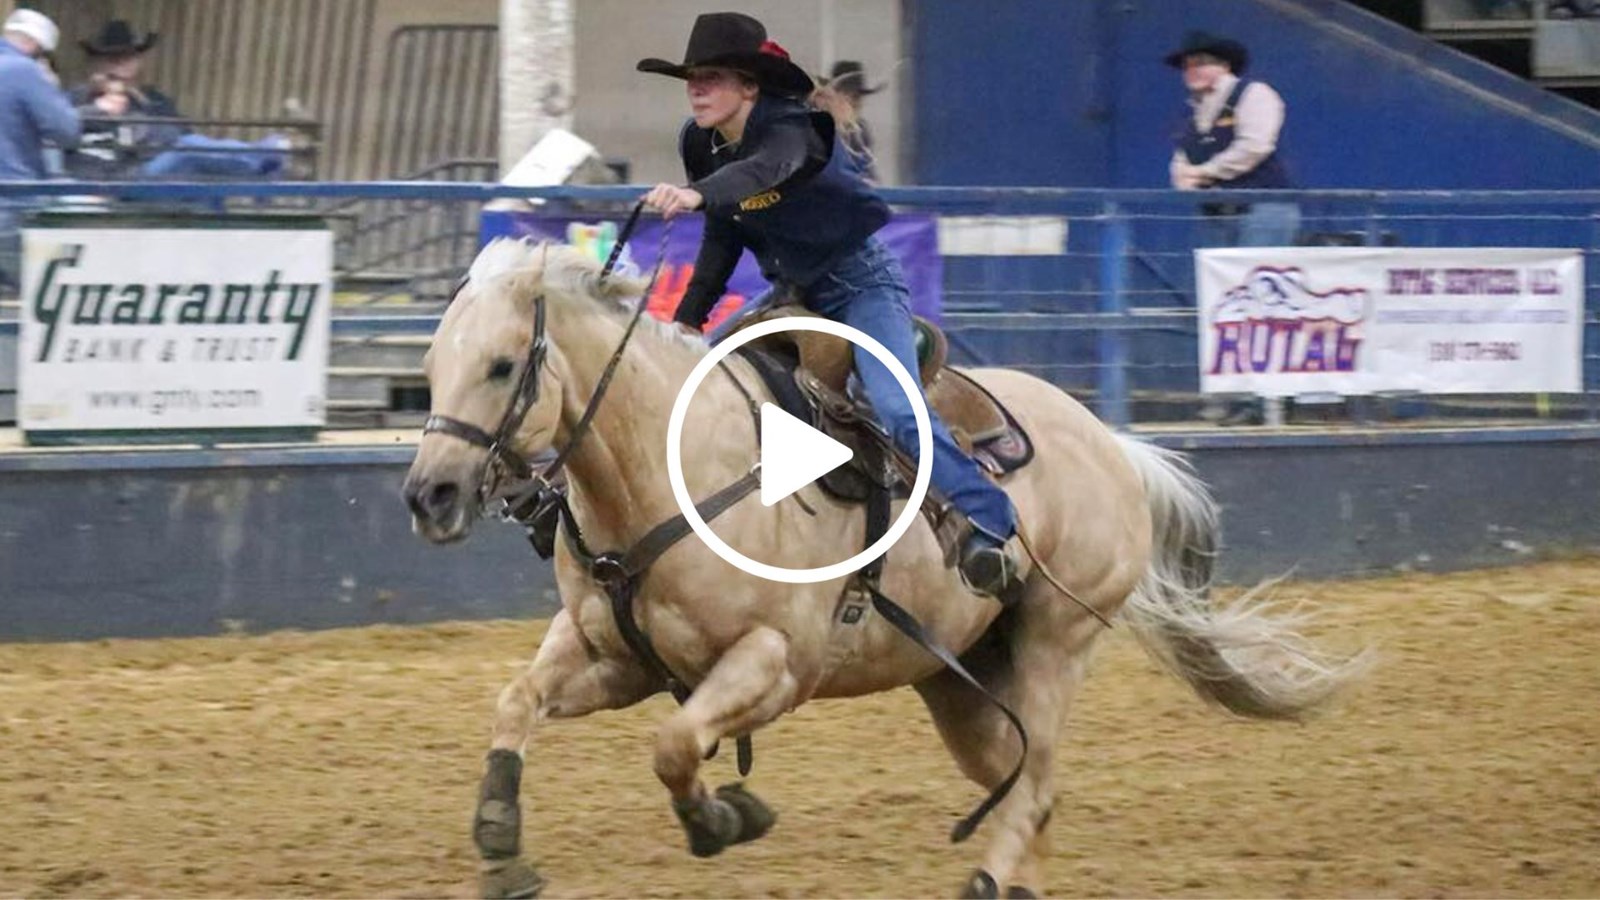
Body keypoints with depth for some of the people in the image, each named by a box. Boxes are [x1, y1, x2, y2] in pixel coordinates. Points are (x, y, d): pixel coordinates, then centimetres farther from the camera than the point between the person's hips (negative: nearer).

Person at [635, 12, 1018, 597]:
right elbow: (721, 240, 11)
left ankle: (988, 525, -29)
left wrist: (698, 194, -67)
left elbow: (769, 168, -49)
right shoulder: (700, 145, -2)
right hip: (790, 291, 8)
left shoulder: (791, 127, -24)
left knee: (895, 409, -25)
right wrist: (687, 319, 6)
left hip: (861, 281, -8)